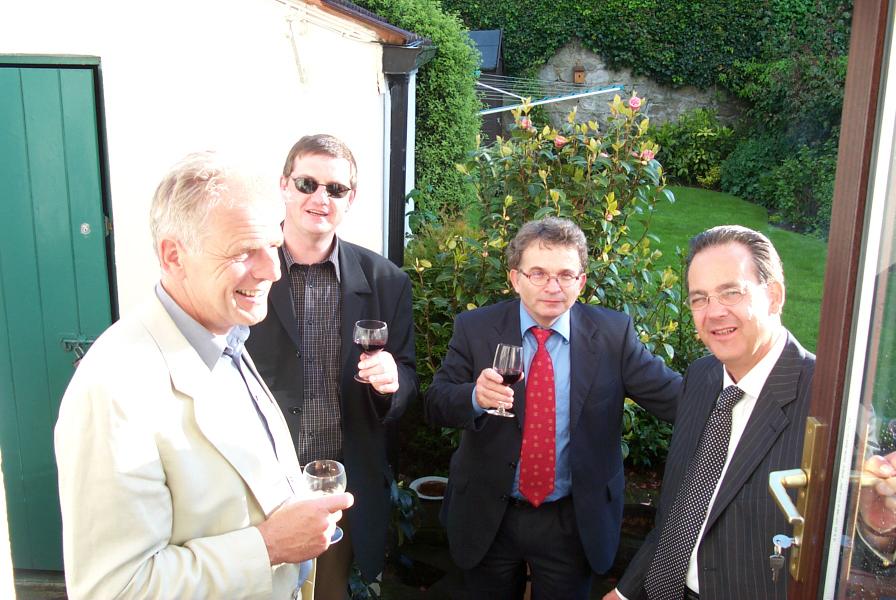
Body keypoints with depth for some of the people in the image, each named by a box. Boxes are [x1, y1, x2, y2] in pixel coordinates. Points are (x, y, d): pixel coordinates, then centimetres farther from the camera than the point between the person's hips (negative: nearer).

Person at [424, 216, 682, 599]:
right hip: (487, 518, 1)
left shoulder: (613, 334, -9)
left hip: (574, 522, 0)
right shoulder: (475, 329, -9)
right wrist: (476, 396, -32)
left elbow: (675, 397, -11)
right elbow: (435, 406, -11)